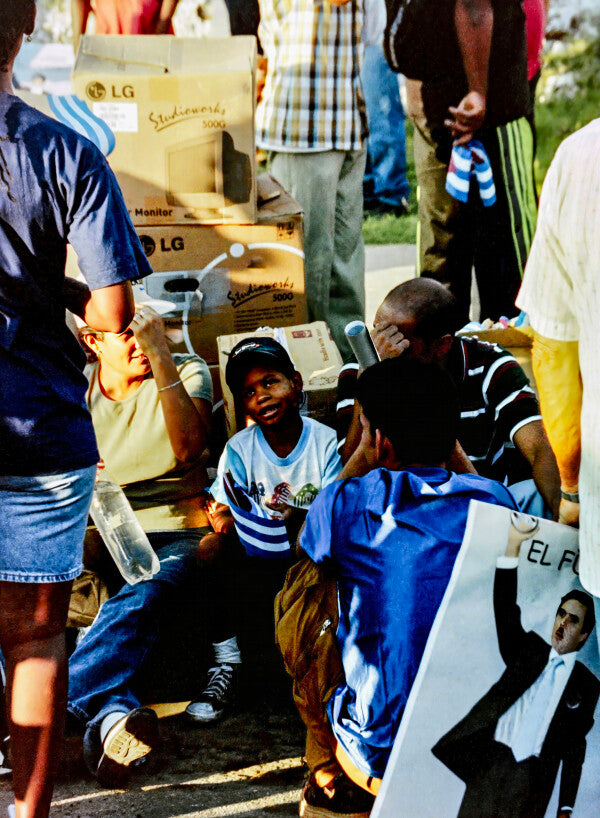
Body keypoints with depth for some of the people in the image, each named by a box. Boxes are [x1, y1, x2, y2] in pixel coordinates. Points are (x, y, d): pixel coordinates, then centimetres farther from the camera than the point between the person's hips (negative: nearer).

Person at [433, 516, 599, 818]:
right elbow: (505, 611, 1)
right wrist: (513, 545, -9)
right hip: (491, 760, 2)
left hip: (532, 778, -1)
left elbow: (575, 747, 8)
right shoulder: (529, 650, 15)